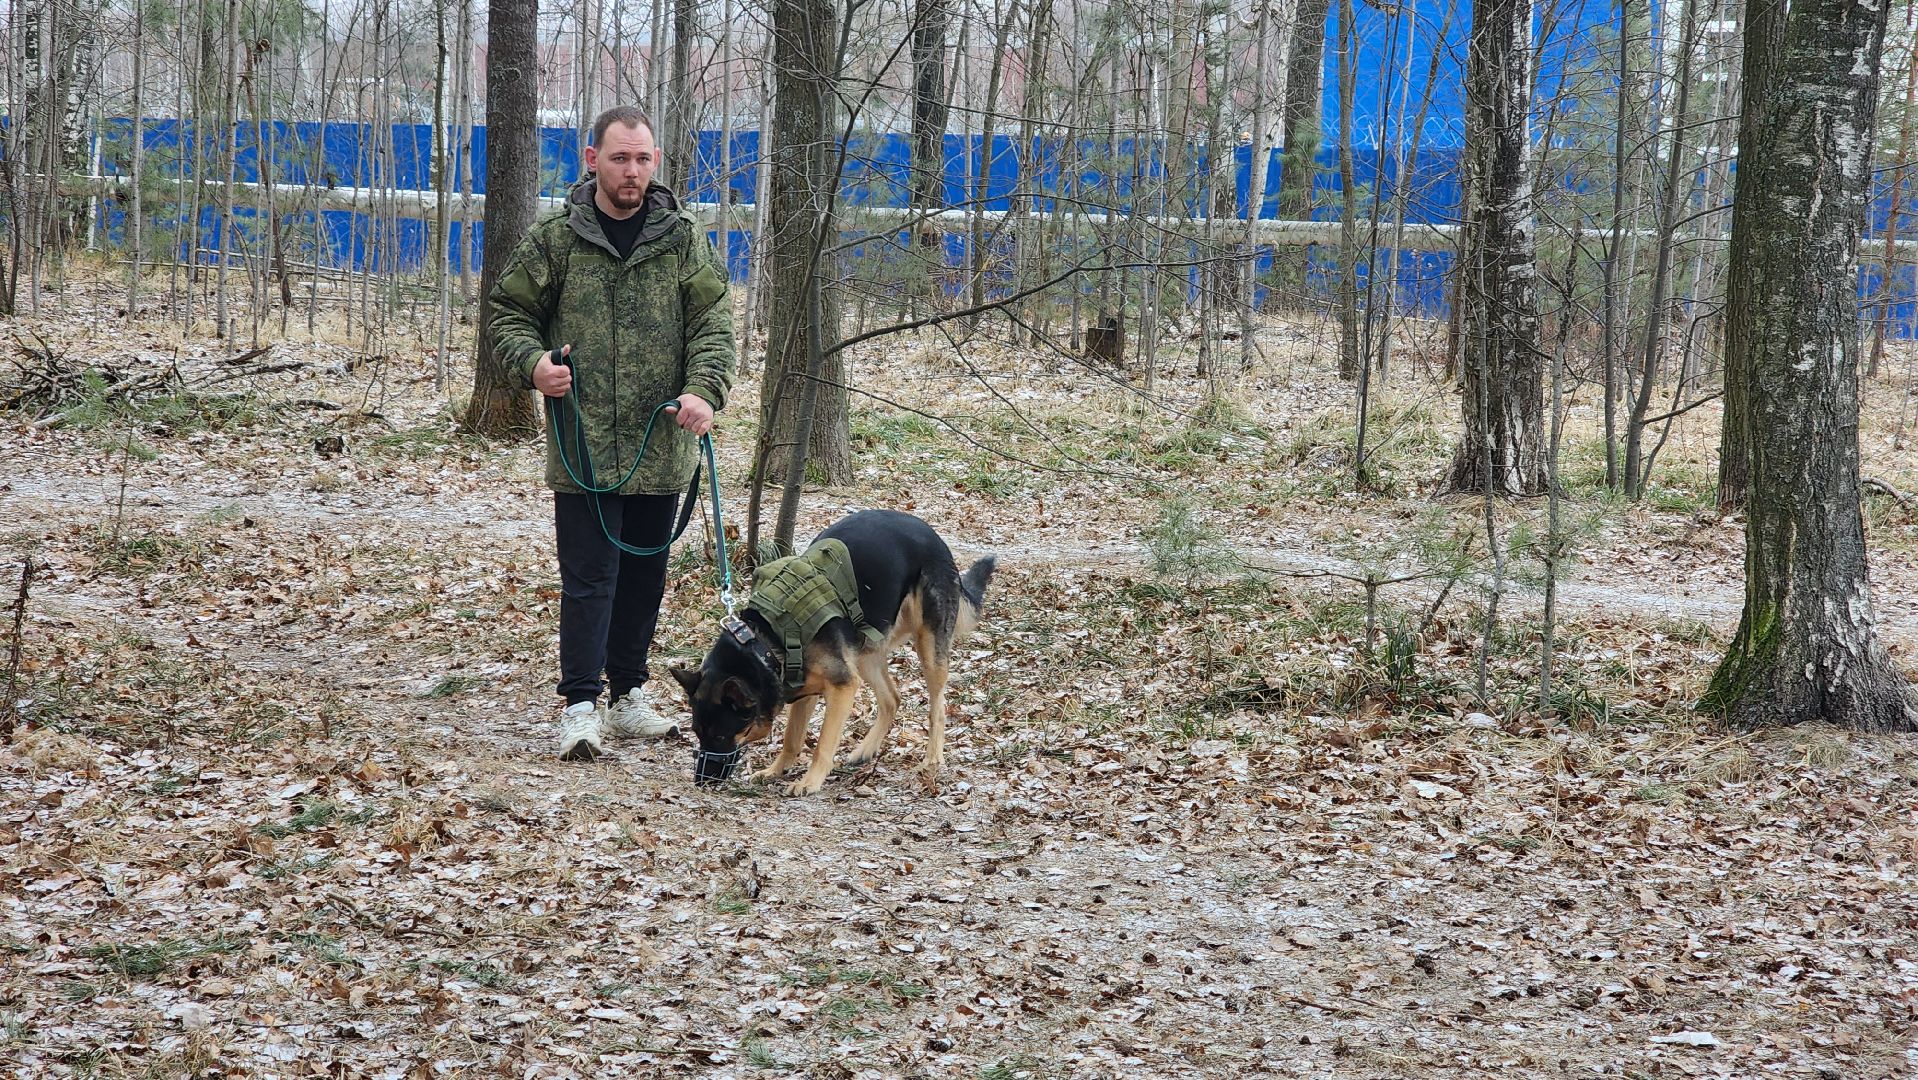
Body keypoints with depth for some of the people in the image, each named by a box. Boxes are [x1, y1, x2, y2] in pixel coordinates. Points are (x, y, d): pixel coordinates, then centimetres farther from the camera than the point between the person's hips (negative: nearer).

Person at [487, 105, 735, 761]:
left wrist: (706, 389, -16)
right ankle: (580, 706, -1)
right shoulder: (553, 240, 1)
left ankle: (628, 696, 25)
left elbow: (713, 322, 1)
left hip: (660, 446, 3)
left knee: (644, 574, 13)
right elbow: (509, 313, 7)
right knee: (589, 576, -5)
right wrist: (532, 363, -13)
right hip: (583, 443, -3)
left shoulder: (683, 240, 5)